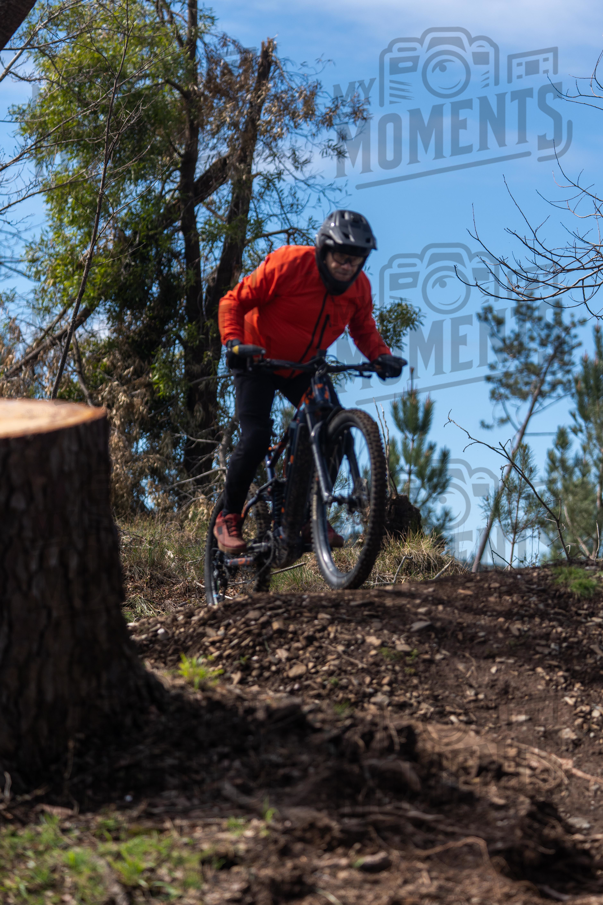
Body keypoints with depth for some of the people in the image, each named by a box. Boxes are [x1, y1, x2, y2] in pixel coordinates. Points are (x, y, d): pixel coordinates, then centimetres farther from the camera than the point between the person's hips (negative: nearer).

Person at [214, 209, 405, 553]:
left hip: (305, 368, 5)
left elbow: (364, 328, 8)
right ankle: (229, 519, -3)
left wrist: (382, 356, -13)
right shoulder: (290, 265, -25)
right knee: (256, 437, -20)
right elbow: (235, 301, -19)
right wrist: (233, 341, -35)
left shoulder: (359, 287, -9)